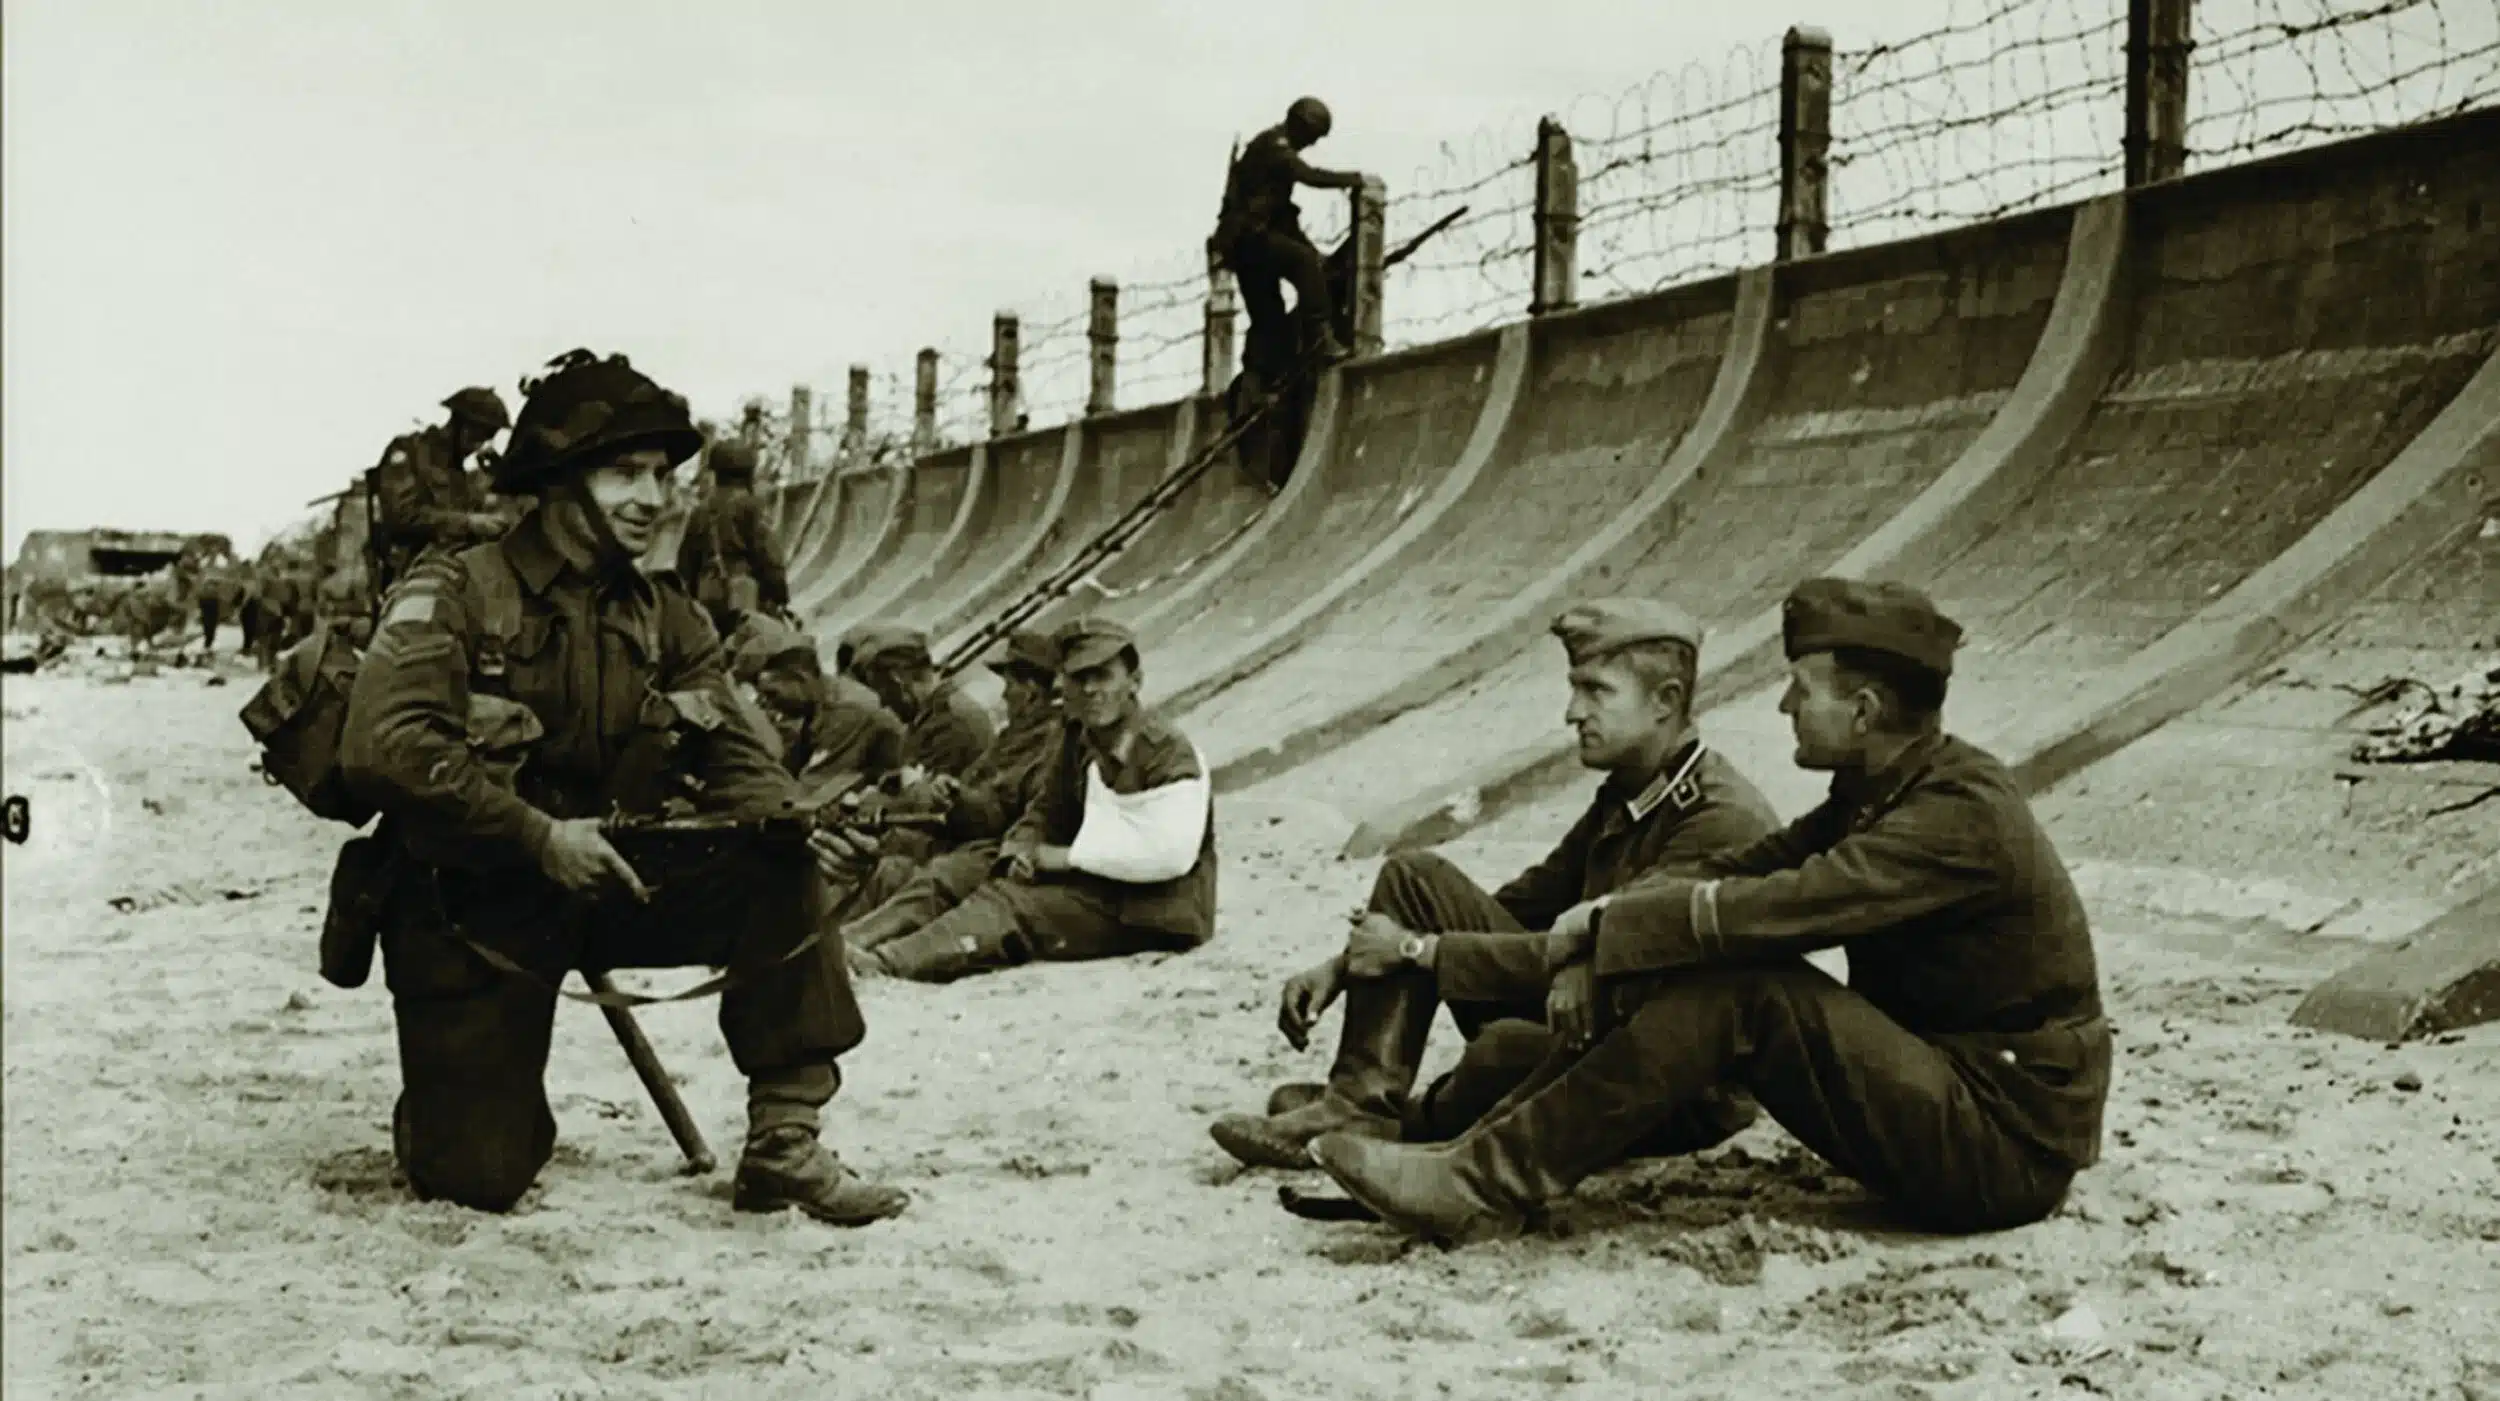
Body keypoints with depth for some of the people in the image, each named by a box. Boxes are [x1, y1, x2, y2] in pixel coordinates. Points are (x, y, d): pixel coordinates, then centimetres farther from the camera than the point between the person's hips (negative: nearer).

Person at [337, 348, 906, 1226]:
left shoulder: (664, 620, 4)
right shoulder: (456, 593, -13)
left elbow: (734, 760, 0)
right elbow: (387, 747, -25)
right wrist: (541, 837, -29)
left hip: (608, 882, 5)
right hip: (474, 900, -4)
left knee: (778, 874, -21)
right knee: (479, 1179, -11)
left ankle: (783, 1144, -14)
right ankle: (463, 1098, 28)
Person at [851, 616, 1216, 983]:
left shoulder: (1168, 752, -14)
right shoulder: (1076, 742, 10)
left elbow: (1170, 854, -25)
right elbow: (1045, 815, 17)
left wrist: (1070, 856, -19)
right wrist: (1020, 853, -8)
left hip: (1159, 912, -8)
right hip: (1101, 890, 8)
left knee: (1018, 905, -24)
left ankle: (889, 963, -36)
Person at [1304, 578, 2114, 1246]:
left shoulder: (1964, 811, -22)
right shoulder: (1881, 791, 8)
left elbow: (1777, 907, -30)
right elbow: (1742, 874, 3)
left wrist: (1604, 927, -20)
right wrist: (1606, 930, -13)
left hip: (2008, 1140, -9)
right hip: (1934, 1075, 9)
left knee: (1743, 990, -26)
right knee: (1682, 969, -6)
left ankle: (1494, 1183, -24)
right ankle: (1480, 1156, -11)